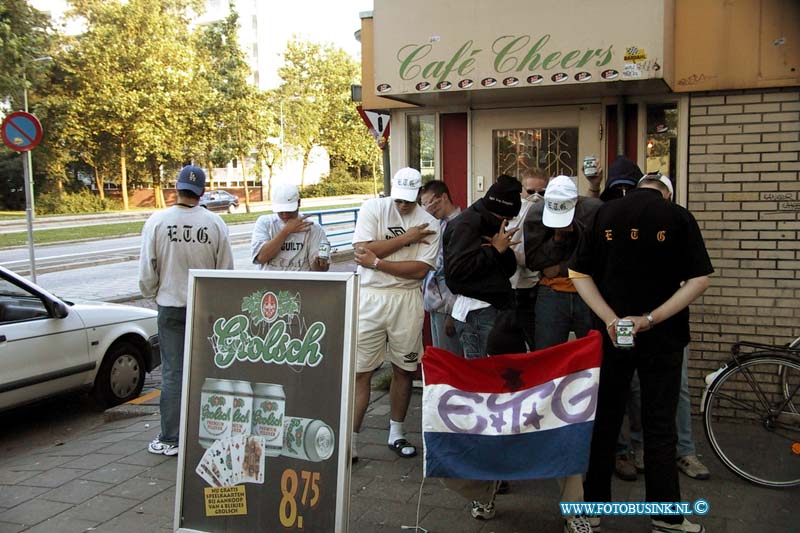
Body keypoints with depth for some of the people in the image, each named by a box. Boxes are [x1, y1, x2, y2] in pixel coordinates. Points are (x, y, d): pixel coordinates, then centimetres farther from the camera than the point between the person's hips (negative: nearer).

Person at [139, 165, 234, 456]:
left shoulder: (157, 221, -9)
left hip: (170, 305, -1)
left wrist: (151, 293, 16)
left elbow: (147, 270, -5)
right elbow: (226, 268, 0)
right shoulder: (215, 223, -7)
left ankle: (170, 439, 12)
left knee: (172, 372, 6)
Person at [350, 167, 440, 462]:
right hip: (370, 297, -1)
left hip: (407, 301, 2)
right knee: (360, 371, -1)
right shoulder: (373, 208, 0)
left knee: (404, 369, 12)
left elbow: (420, 270, -10)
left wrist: (376, 263, -12)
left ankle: (396, 434, 29)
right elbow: (362, 250, -13)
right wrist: (406, 238, -11)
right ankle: (350, 441, 5)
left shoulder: (429, 224, 0)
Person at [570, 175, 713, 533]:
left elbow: (579, 274, -3)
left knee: (604, 422, 11)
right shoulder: (678, 217, -5)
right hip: (663, 337, -2)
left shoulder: (605, 213, 0)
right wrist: (651, 319, -14)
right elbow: (699, 279, -11)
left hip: (612, 334, 2)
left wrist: (610, 319, -11)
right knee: (660, 427, 7)